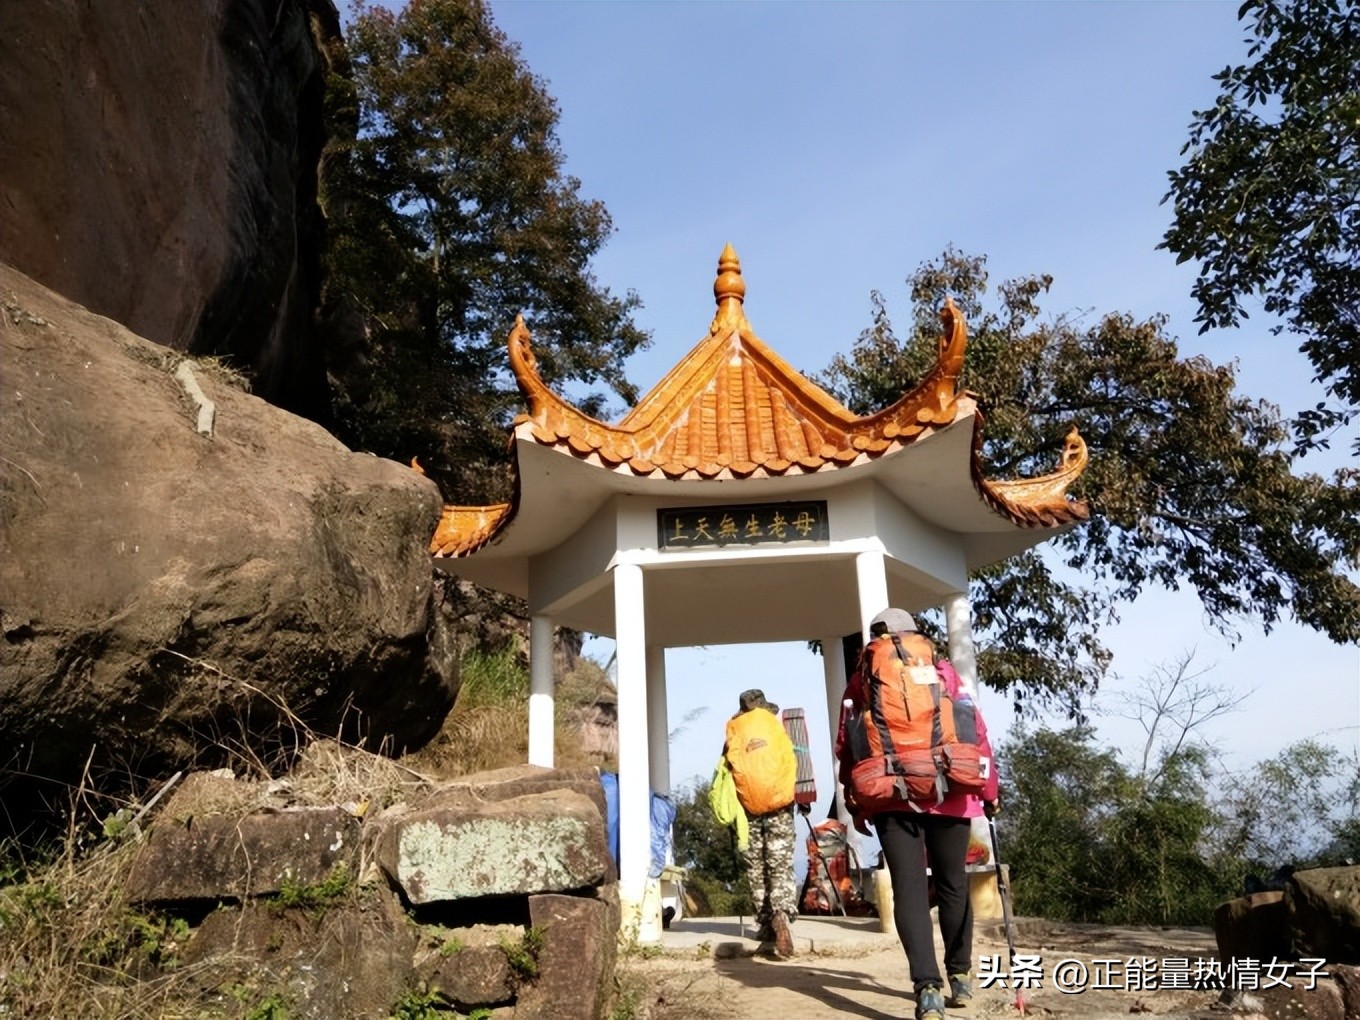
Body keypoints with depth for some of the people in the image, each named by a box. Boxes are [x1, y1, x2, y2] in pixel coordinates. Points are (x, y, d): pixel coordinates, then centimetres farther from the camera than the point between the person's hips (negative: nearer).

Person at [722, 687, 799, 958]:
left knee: (756, 869, 10)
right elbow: (791, 764, 6)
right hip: (780, 804, 0)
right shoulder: (777, 728, 6)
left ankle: (767, 923, 11)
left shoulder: (734, 734, 6)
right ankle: (782, 913, -23)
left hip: (748, 807, 0)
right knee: (781, 866, -1)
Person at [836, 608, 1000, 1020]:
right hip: (949, 794, 2)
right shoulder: (944, 671, 9)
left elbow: (846, 744, 5)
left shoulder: (863, 678, 8)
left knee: (909, 889, -2)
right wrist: (989, 788, 12)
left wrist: (854, 803, 11)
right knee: (952, 884, 16)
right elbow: (976, 731, 6)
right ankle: (960, 975, 26)